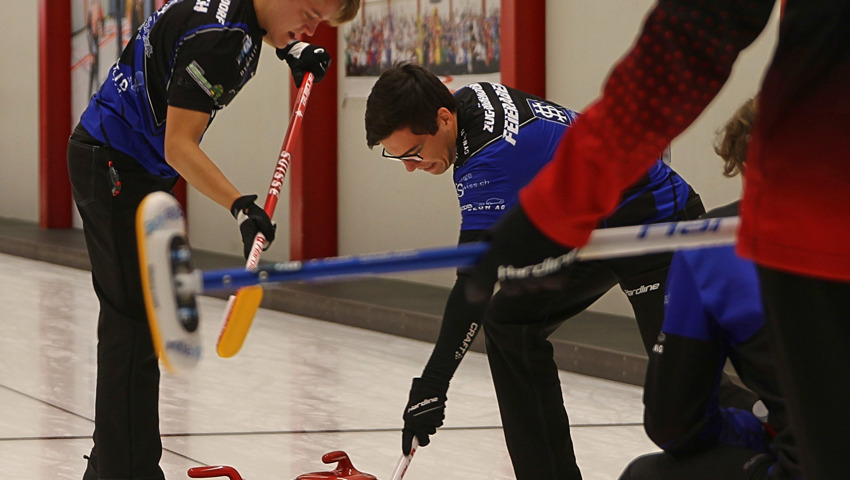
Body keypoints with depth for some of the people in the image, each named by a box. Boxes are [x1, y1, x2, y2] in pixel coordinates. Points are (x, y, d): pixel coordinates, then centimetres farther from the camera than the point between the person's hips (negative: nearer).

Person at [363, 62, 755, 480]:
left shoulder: (493, 156, -32)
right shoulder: (468, 99, -5)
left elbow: (474, 284, -35)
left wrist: (431, 387, -34)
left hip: (661, 225, -10)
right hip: (590, 228, 10)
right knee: (509, 321, 3)